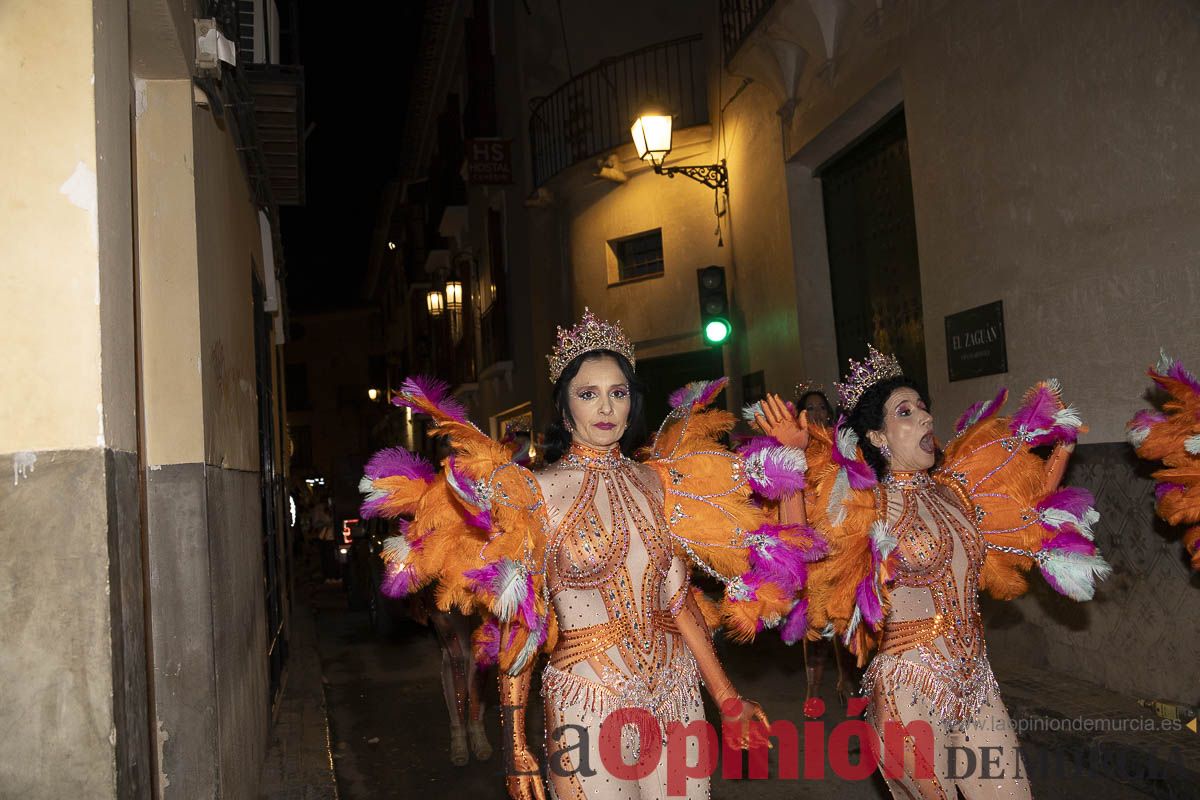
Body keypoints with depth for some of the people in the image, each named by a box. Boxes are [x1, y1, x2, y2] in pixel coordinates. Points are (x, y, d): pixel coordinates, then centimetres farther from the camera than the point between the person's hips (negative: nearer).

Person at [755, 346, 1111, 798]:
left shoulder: (953, 488, 7)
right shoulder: (867, 506, -10)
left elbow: (1032, 509, 21)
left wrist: (1063, 439, 19)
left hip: (975, 677, 6)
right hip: (912, 687, -6)